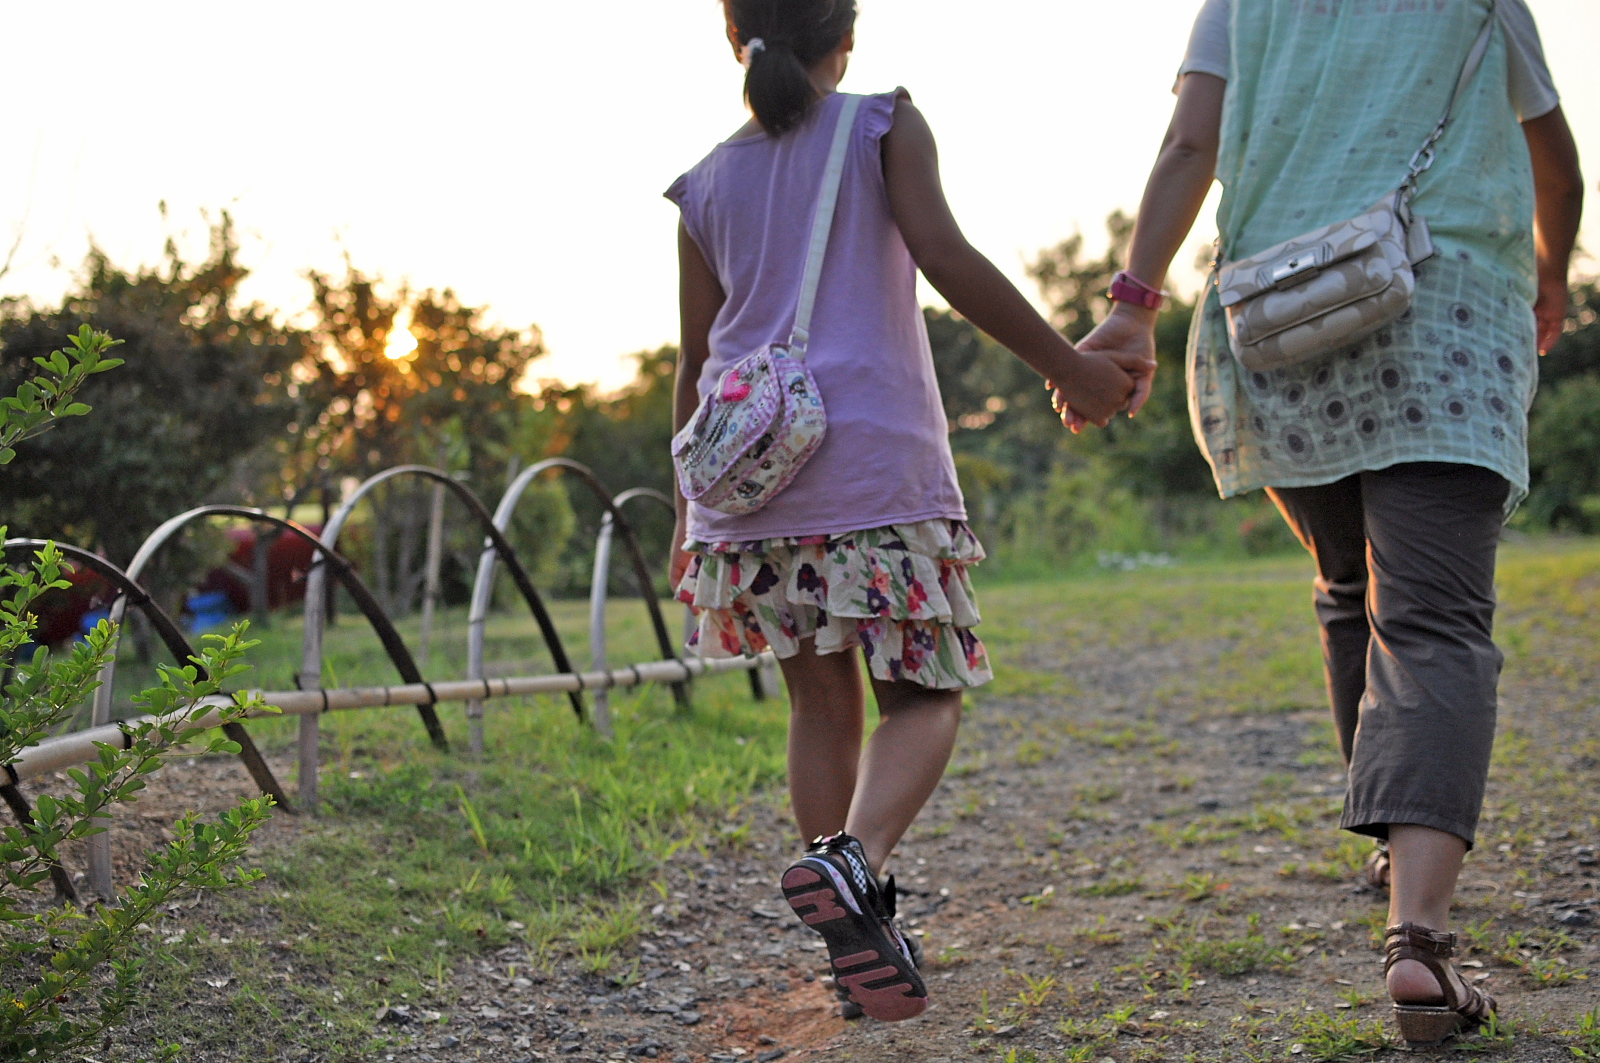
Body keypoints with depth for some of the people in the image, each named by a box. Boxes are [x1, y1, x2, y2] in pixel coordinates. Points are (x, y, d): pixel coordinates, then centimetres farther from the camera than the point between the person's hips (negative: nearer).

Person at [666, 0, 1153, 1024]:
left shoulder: (707, 185, 14)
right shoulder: (885, 127, 4)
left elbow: (697, 362, 13)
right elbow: (946, 258, -10)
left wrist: (689, 513, 20)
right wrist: (1066, 365, -6)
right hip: (871, 461, -4)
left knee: (822, 701, 13)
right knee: (926, 696, 4)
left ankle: (863, 940, 13)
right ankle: (852, 860, -23)